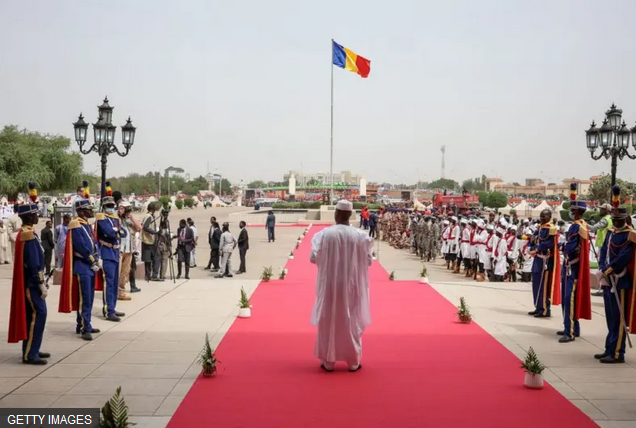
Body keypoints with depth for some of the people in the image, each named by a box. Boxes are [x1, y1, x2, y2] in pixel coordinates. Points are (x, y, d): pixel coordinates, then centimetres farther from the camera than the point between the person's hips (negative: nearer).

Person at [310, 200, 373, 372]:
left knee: (329, 322, 10)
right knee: (352, 322, 11)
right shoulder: (360, 235, -8)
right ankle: (353, 362, 17)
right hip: (351, 285, 1)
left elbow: (314, 257, -10)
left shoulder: (324, 234, -11)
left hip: (329, 285, 0)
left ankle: (328, 361, 16)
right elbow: (368, 260, -2)